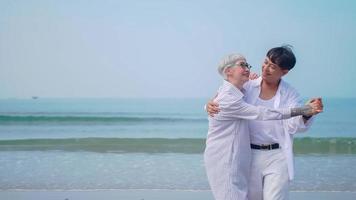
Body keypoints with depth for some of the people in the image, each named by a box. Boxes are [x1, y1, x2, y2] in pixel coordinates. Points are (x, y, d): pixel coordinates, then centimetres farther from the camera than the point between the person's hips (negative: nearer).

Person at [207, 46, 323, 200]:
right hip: (250, 155, 2)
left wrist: (307, 114, -33)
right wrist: (210, 105, -13)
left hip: (277, 157, -2)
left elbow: (294, 126, -12)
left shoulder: (290, 94, -2)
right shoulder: (248, 87, 1)